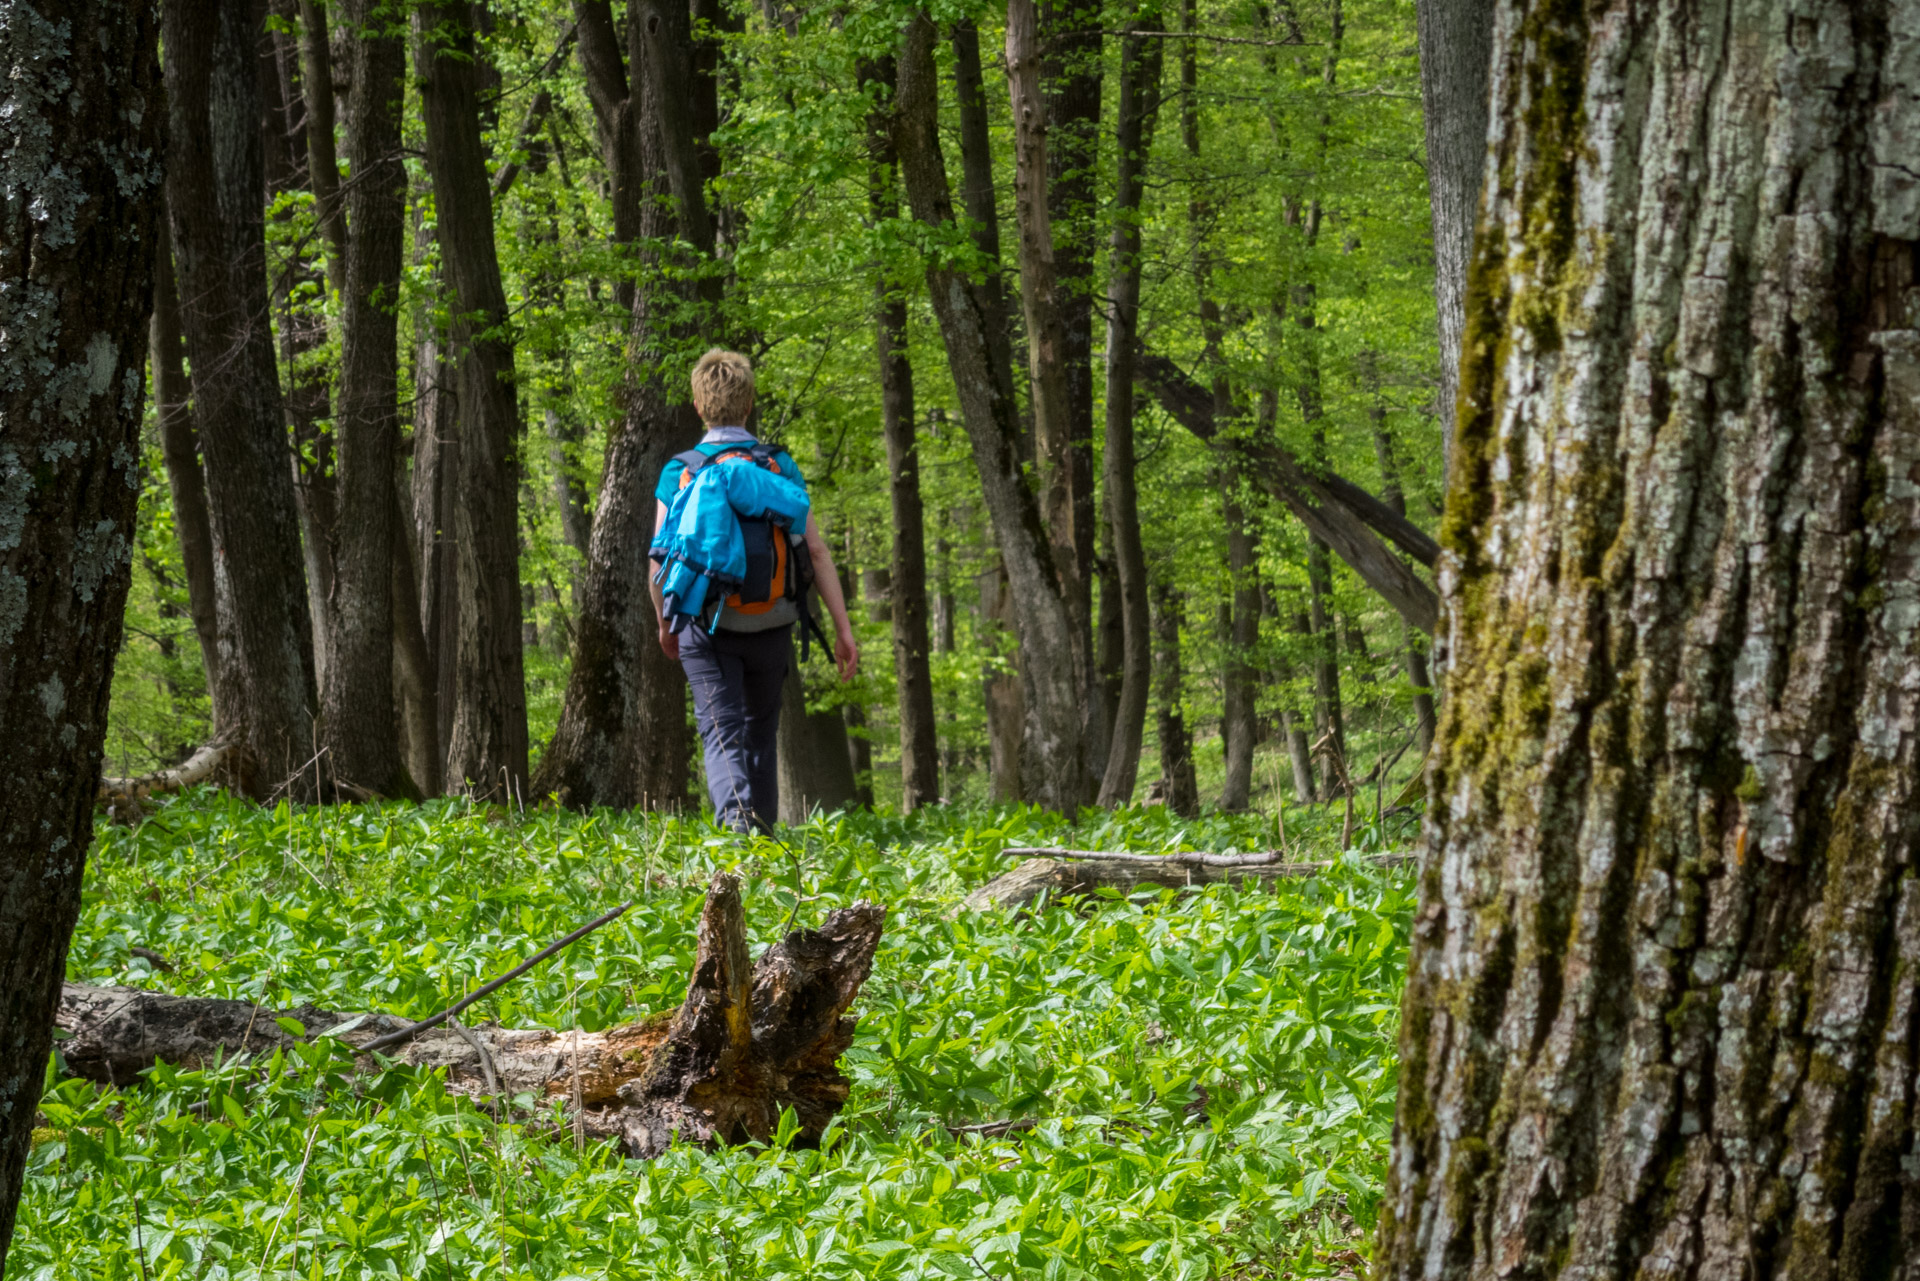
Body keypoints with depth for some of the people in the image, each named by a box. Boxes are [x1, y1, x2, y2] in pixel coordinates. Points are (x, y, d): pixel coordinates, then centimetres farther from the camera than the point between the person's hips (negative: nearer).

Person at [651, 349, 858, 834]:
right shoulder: (781, 467, -1)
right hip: (771, 626, 2)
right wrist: (843, 628, -1)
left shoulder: (679, 472, -3)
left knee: (723, 736, -6)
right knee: (761, 734, 20)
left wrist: (665, 623, 15)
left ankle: (735, 816, -32)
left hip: (707, 629, -2)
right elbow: (816, 551, -5)